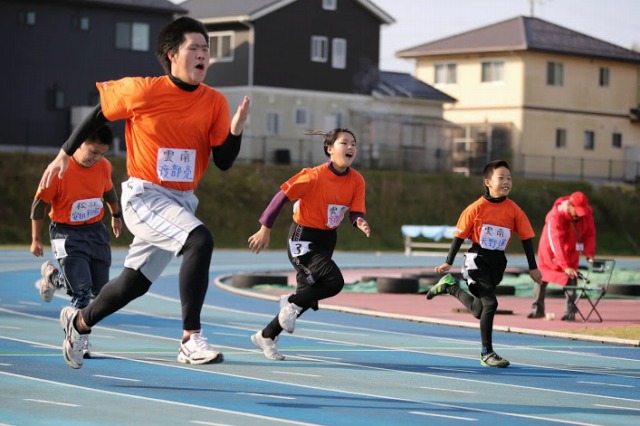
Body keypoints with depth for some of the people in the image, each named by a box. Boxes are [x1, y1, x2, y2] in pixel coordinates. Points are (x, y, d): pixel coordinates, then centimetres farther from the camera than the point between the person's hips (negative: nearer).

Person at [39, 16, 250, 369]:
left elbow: (224, 162, -2)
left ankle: (79, 321, 43)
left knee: (134, 283, 16)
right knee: (199, 240, -31)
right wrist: (64, 155, 8)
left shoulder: (215, 102, -3)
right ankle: (191, 339, -28)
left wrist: (236, 129, -20)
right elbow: (98, 115, 3)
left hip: (182, 201, 6)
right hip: (143, 196, -6)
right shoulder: (142, 90, -13)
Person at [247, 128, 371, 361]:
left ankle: (266, 336, 26)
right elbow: (283, 195, -14)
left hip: (327, 240, 7)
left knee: (308, 296, 9)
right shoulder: (315, 176, -20)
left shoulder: (357, 181, -4)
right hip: (303, 238, -7)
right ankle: (291, 303, 0)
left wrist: (360, 222, -28)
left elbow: (356, 212, -3)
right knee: (334, 281, -25)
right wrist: (265, 228, -12)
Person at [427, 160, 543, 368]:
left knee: (480, 310, 10)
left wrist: (533, 268, 3)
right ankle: (487, 353, 0)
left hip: (498, 261, 5)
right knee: (490, 303, -15)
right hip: (477, 259, -4)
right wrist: (448, 262, -3)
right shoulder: (476, 208, -11)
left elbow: (526, 238, 3)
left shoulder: (514, 210, -3)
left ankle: (451, 287, 35)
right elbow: (460, 235, -3)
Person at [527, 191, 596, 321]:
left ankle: (570, 312, -8)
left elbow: (590, 234, -8)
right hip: (549, 250, -2)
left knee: (570, 279, -11)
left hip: (571, 251, 2)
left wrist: (589, 253, -22)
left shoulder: (587, 213, -21)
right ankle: (537, 309, 20)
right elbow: (556, 242, -42)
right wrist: (565, 266, -49)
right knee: (541, 277, 6)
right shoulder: (555, 216, -36)